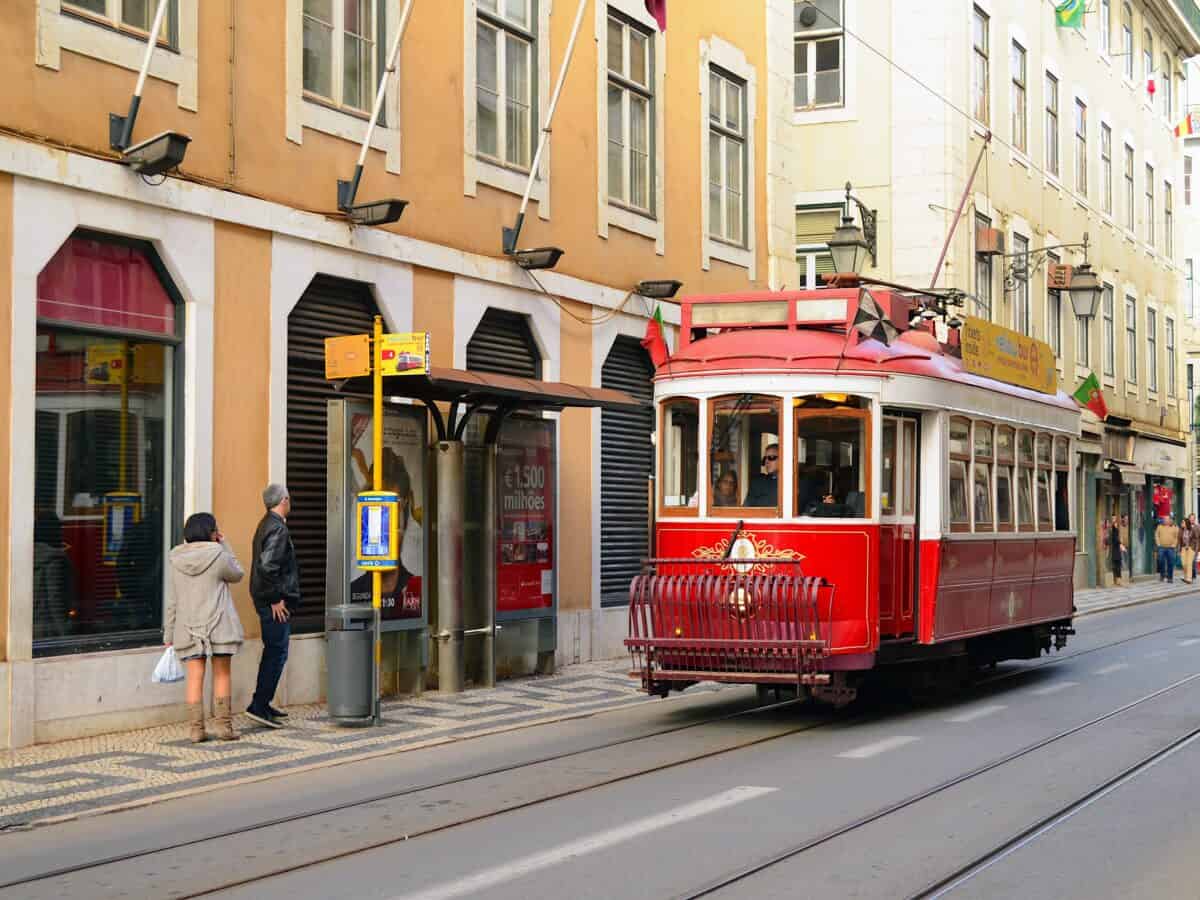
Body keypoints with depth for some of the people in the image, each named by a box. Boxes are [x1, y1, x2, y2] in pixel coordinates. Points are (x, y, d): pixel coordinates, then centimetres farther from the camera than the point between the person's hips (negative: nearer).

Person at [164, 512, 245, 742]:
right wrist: (224, 545, 9)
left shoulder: (177, 562, 3)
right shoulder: (218, 556, -9)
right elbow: (237, 575, 11)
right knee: (221, 674, 8)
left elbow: (172, 601, 6)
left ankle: (196, 729, 3)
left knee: (195, 677, 3)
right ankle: (224, 726, 9)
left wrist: (169, 634, 12)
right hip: (219, 626, -3)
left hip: (188, 628, 3)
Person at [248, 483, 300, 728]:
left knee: (272, 652, 17)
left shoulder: (266, 525, 16)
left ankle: (263, 704, 23)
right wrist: (275, 599, -20)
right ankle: (259, 706, -8)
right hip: (276, 604, -10)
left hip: (266, 600, 10)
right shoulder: (278, 529, -16)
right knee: (277, 653, -7)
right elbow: (267, 566, -26)